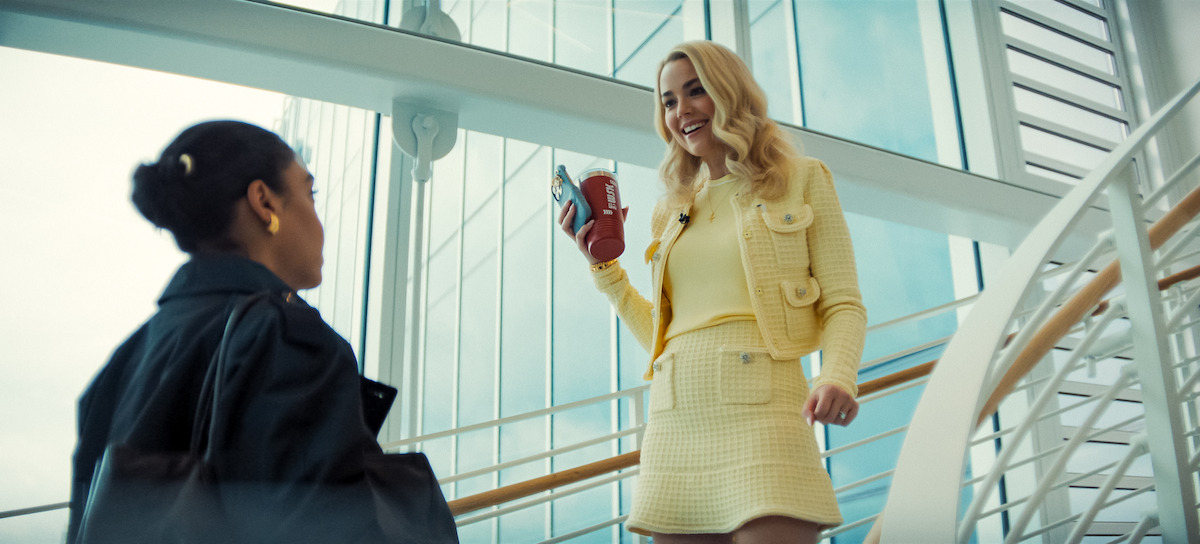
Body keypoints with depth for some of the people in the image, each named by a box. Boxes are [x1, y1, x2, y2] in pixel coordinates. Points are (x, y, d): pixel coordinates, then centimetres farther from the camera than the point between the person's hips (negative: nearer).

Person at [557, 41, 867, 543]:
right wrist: (603, 265, 10)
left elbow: (843, 305, 3)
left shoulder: (801, 181, 10)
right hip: (673, 425, 4)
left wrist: (836, 376, -16)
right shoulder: (671, 214, 21)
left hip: (758, 413, -4)